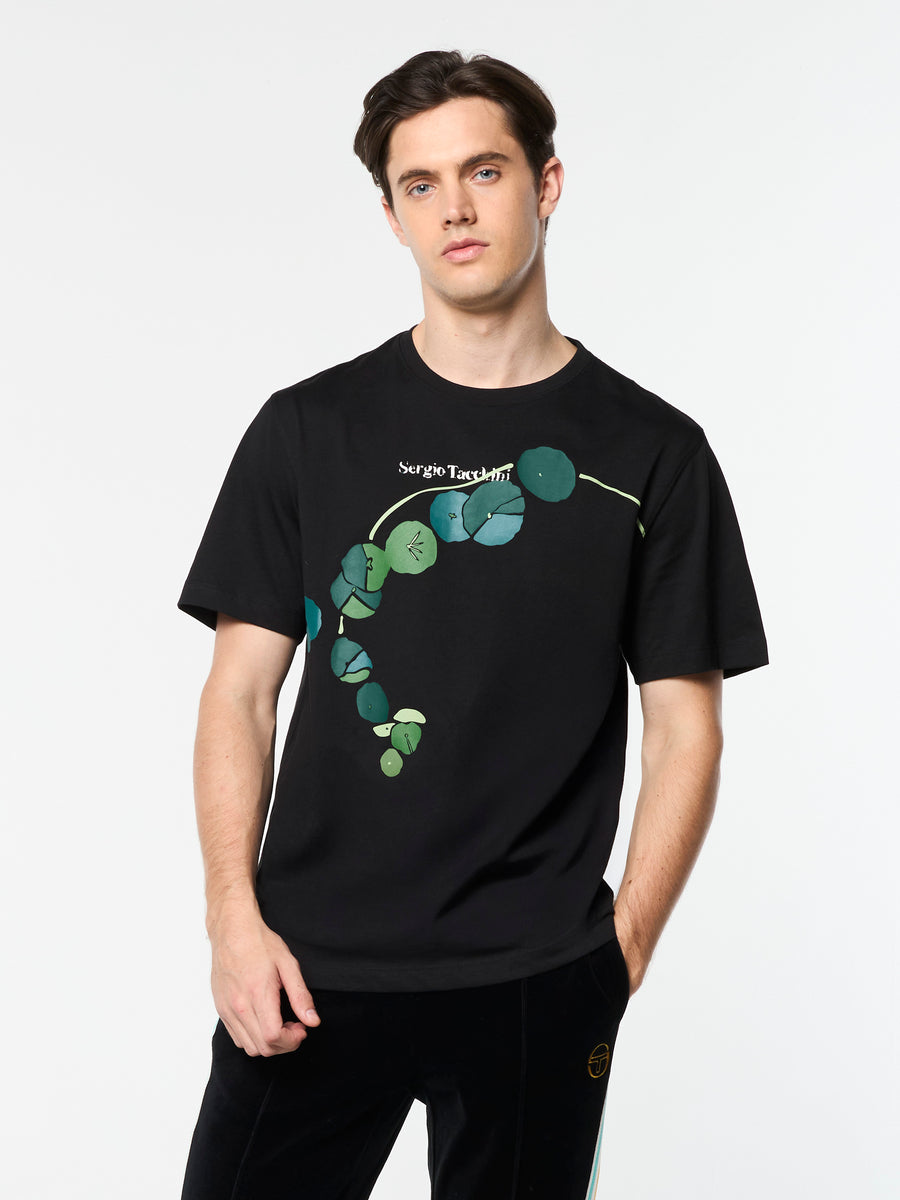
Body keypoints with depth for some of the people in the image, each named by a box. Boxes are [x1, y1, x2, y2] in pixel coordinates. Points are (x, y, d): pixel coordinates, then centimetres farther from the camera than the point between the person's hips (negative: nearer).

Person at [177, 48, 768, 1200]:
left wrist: (618, 958, -3)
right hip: (314, 973, 1)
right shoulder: (307, 427, 4)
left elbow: (684, 728, 3)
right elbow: (241, 690, 4)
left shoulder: (651, 453, 1)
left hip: (540, 988, 0)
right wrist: (233, 918, -6)